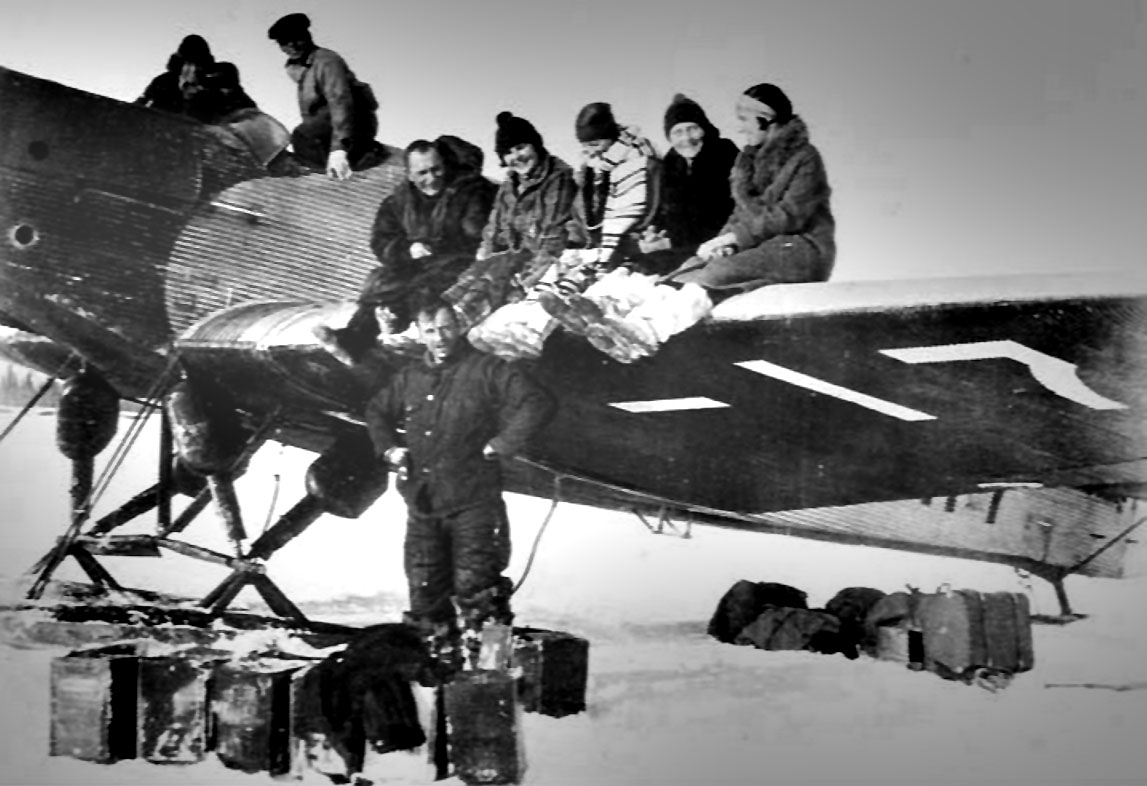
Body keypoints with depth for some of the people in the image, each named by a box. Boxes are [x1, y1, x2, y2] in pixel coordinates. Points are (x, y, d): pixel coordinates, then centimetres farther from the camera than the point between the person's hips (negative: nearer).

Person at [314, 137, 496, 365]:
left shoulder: (471, 190, -2)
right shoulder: (399, 200, 12)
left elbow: (477, 242, -11)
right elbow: (381, 243, 4)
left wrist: (431, 248, -19)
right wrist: (408, 249, -16)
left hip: (460, 264, -5)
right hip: (414, 266, 5)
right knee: (380, 277, -22)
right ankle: (357, 337, -38)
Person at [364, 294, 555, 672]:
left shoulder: (486, 370, -4)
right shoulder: (408, 378, 14)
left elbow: (536, 403, -12)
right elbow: (377, 412, 32)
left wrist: (500, 445, -13)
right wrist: (388, 448, 14)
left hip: (473, 503, -6)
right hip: (421, 505, 6)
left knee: (475, 590, -9)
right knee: (425, 592, 11)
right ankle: (443, 659, 25)